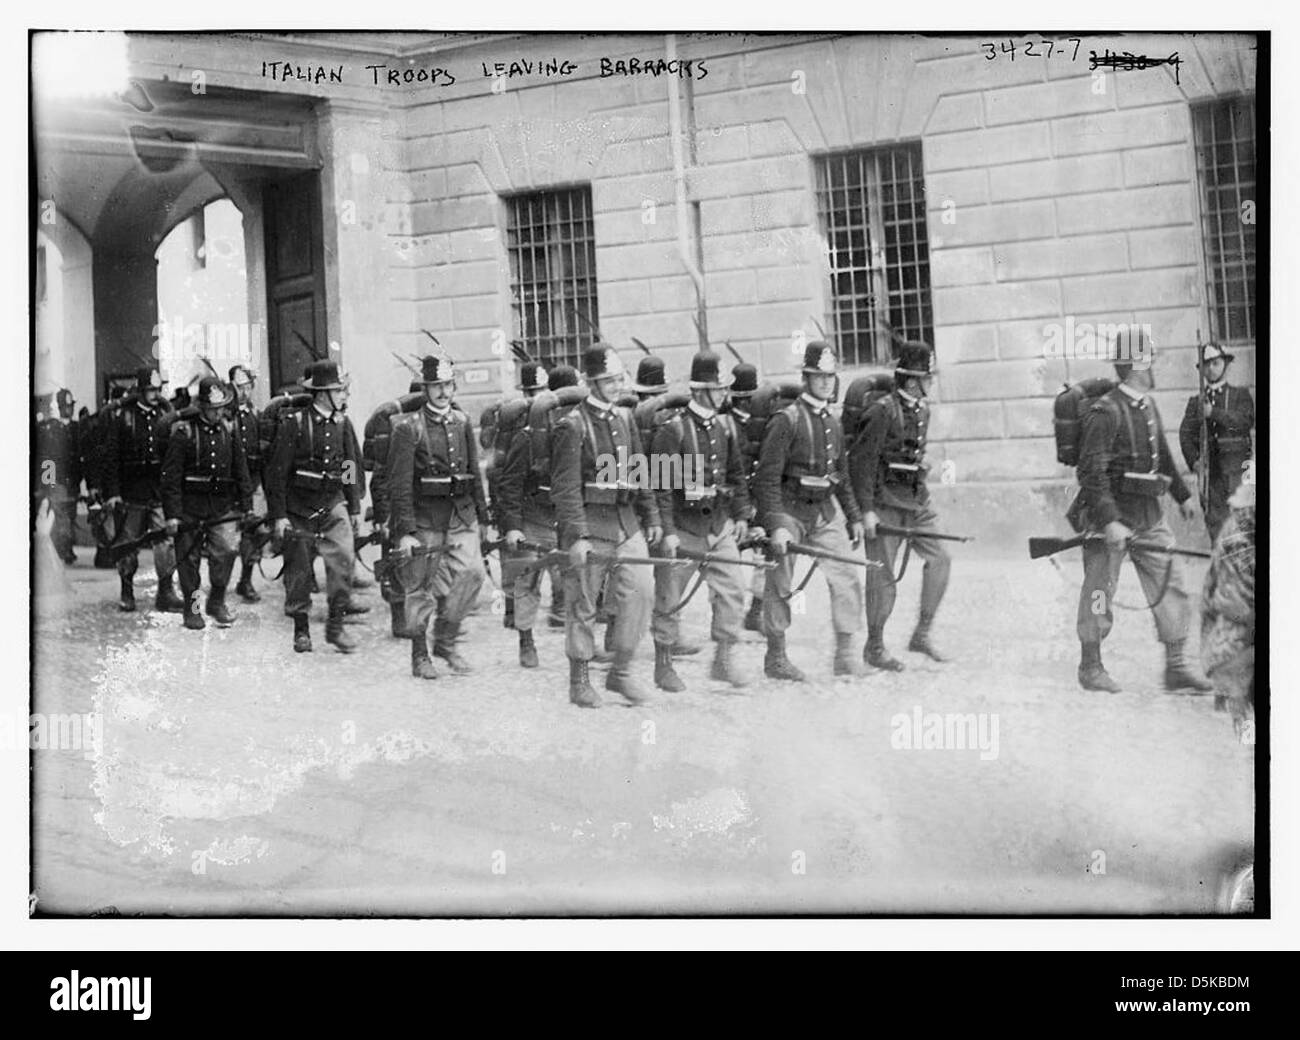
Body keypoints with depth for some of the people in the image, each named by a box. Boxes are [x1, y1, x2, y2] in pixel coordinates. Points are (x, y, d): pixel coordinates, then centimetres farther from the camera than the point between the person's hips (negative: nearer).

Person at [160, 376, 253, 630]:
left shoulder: (230, 429, 6)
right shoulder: (183, 432, -7)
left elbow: (241, 470, 12)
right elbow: (171, 476, -8)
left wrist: (246, 505, 8)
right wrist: (172, 514, -12)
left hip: (223, 505, 3)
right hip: (190, 506, -3)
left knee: (228, 548, -12)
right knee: (189, 557, 5)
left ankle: (217, 601, 7)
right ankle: (192, 608, 20)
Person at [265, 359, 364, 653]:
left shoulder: (343, 423, 4)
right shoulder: (293, 424, -10)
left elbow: (352, 467, 13)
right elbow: (276, 471, -8)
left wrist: (355, 509, 14)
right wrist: (278, 515, -10)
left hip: (333, 506, 3)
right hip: (298, 509, -3)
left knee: (343, 560, -13)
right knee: (298, 570, 7)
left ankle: (335, 626, -1)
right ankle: (301, 629, 22)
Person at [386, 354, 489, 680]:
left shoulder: (463, 423, 9)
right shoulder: (409, 428, -8)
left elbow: (474, 473, 16)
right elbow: (399, 484, -11)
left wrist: (482, 517, 15)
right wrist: (405, 531, -16)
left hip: (461, 516, 4)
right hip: (425, 520, -4)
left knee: (472, 572, -10)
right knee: (421, 588, 4)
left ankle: (445, 640, 9)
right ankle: (420, 656, 18)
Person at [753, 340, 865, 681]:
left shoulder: (833, 424, 10)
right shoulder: (786, 420, -12)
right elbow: (766, 478, -17)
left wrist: (854, 517, 17)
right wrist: (775, 525, -24)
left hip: (826, 510, 6)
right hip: (789, 511, -6)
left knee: (847, 577, -3)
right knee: (780, 585, 1)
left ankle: (845, 655, 5)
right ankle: (776, 658, 13)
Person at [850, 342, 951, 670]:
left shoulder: (923, 410, 9)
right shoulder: (883, 411, -16)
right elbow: (859, 459, -17)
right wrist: (866, 510, -19)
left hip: (915, 498, 7)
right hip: (884, 502, -7)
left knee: (939, 559, -3)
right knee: (882, 575, -1)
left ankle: (922, 634, 8)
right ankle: (874, 648, 12)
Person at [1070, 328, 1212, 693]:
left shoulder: (1148, 407, 11)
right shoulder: (1106, 412, -17)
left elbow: (1163, 456, 25)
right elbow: (1092, 472, -22)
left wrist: (1182, 495, 30)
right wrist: (1109, 522, -28)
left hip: (1149, 515, 8)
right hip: (1111, 514, -8)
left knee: (1170, 584, 5)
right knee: (1100, 594, 2)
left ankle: (1177, 667, 12)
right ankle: (1090, 668, 16)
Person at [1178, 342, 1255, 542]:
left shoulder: (1241, 395, 10)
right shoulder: (1196, 401, 15)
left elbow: (1246, 421, -9)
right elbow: (1185, 434, 5)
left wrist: (1214, 413, -19)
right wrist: (1194, 461, -11)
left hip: (1236, 466, -2)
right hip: (1209, 468, 2)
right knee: (1213, 520, -3)